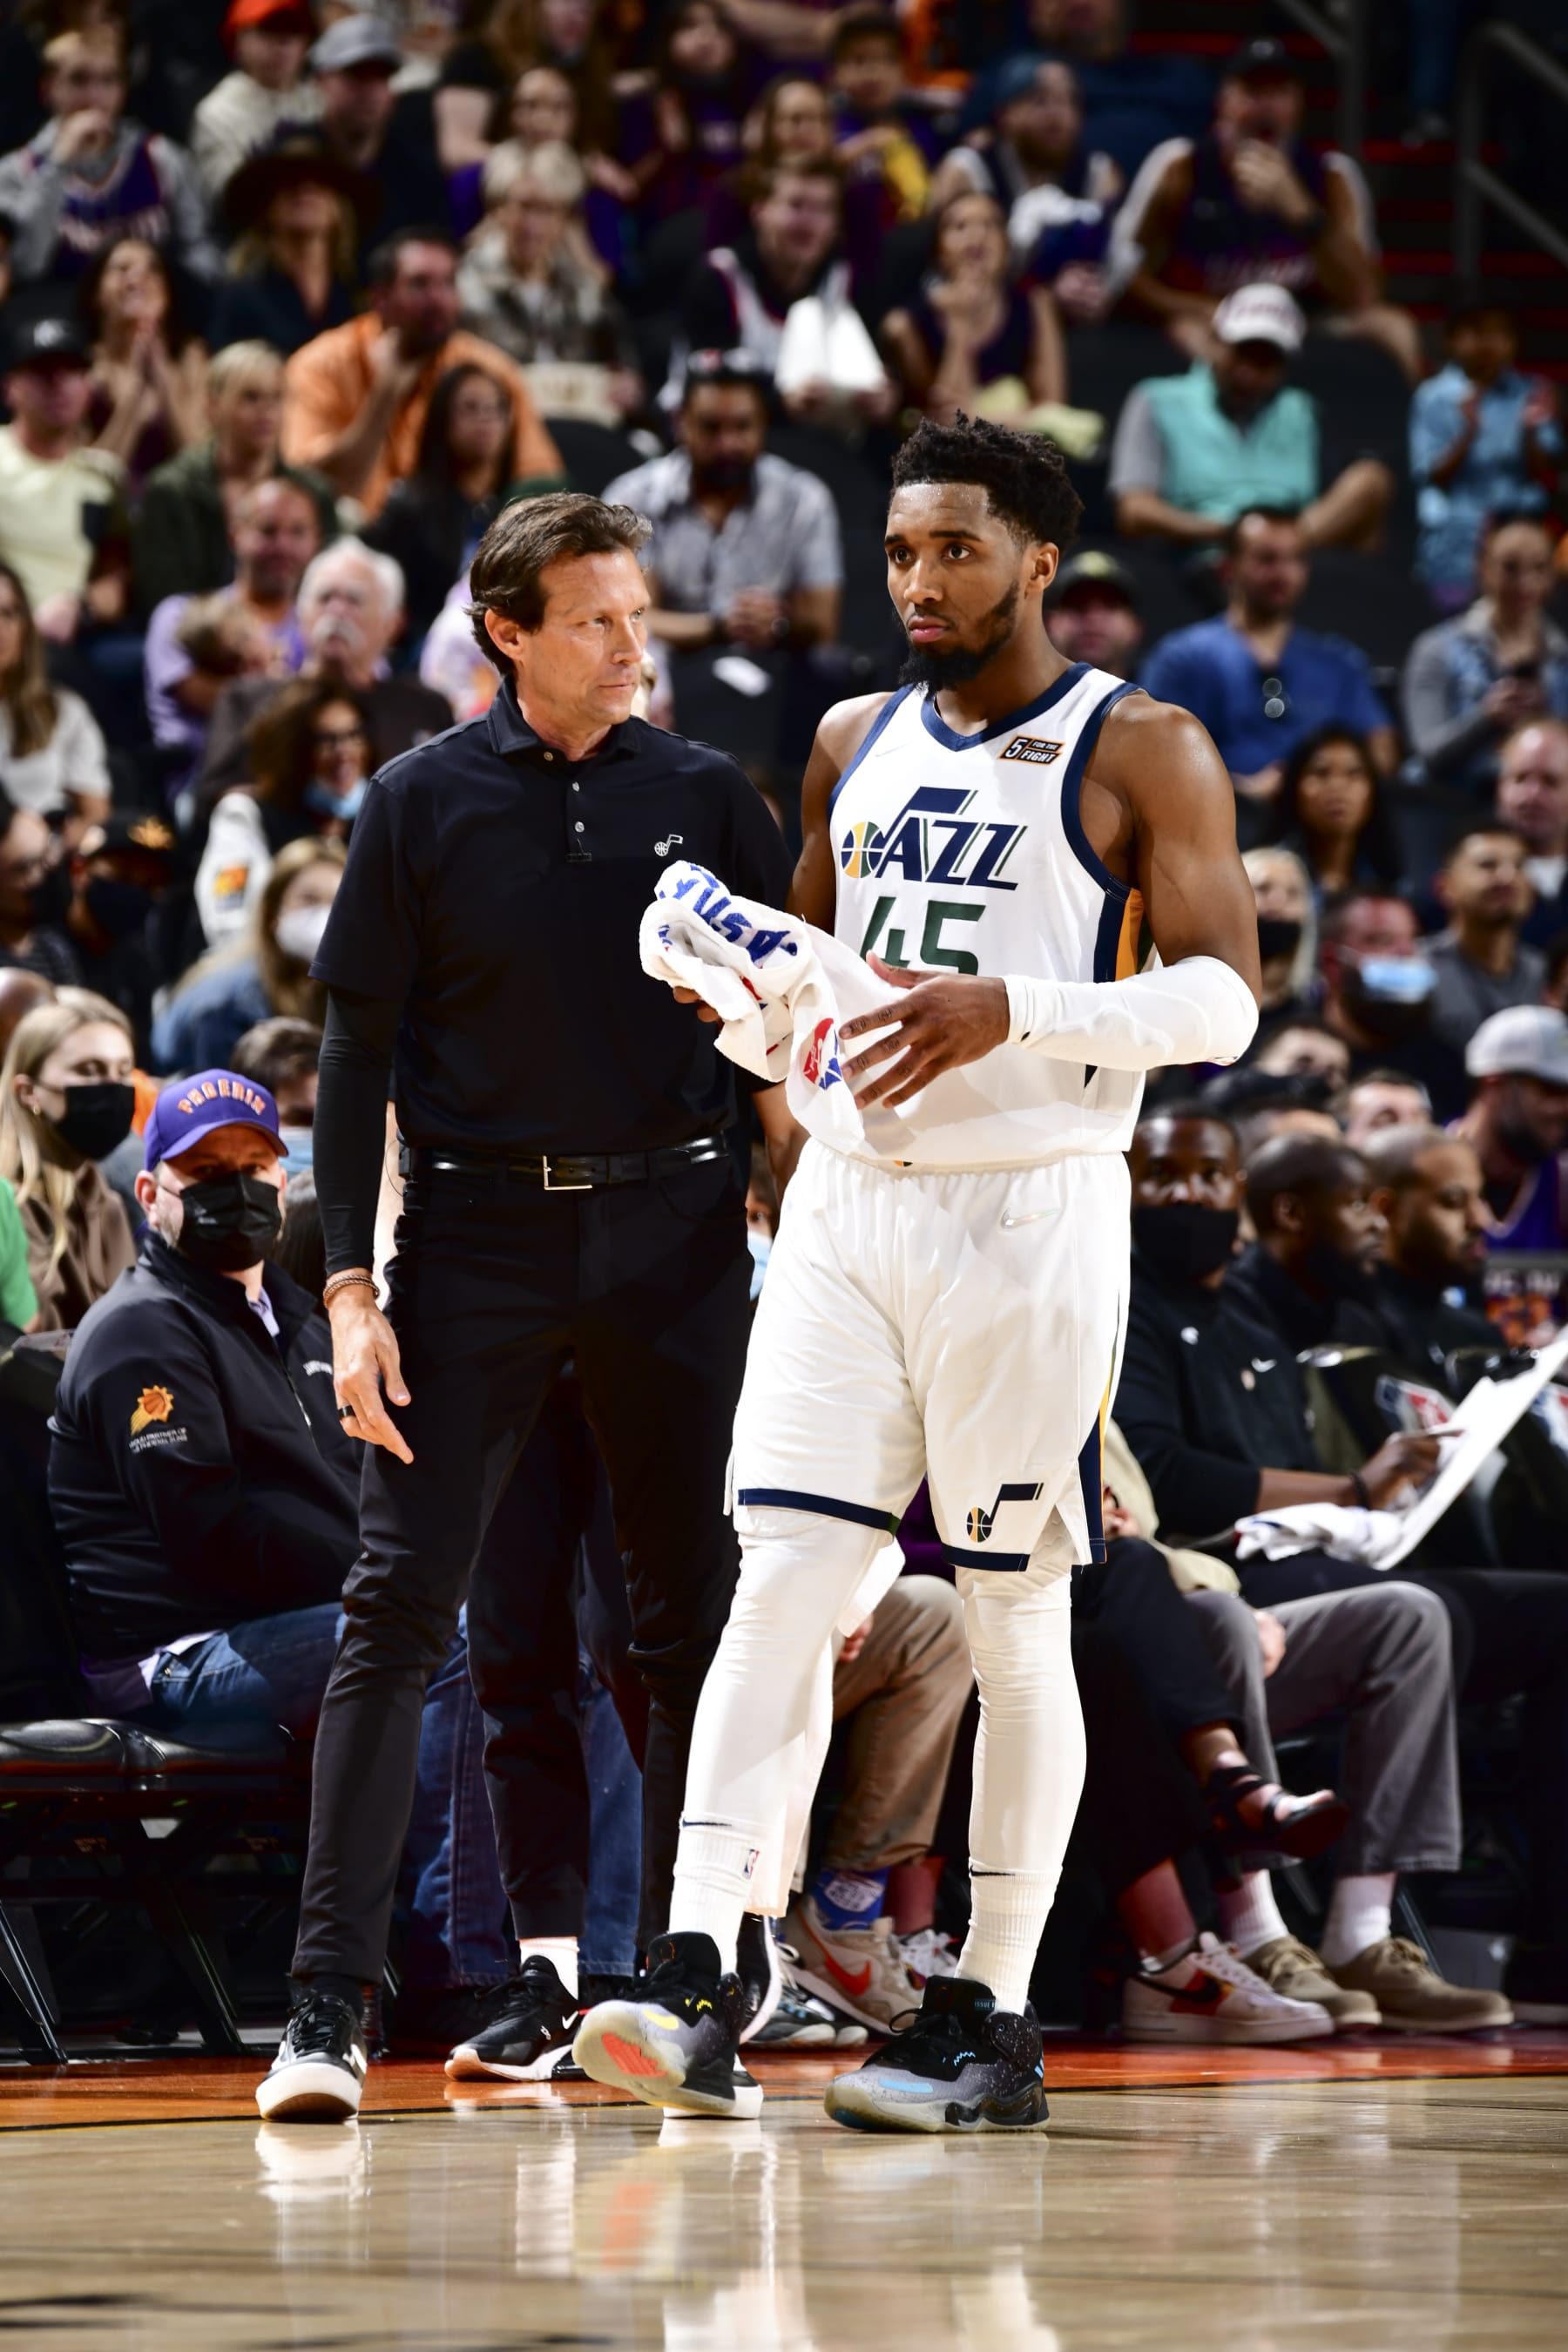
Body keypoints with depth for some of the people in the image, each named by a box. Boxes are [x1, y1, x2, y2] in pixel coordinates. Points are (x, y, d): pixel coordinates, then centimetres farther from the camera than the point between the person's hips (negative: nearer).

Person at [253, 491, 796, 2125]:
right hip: (475, 1236, -2)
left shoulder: (701, 795, 6)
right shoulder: (424, 806, 1)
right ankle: (328, 2001, -11)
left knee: (691, 1618, 3)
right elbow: (357, 1053, 2)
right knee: (398, 1604, -10)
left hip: (670, 1237, 2)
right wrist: (349, 1286, -6)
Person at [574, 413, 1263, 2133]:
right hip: (848, 1206, 4)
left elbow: (1222, 995, -11)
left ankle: (991, 2023, 9)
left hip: (1030, 1210, -4)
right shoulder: (856, 745, 14)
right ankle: (696, 1989, -16)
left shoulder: (1143, 753, -3)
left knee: (1013, 1619, 1)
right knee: (779, 1581, -8)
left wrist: (1017, 1010, -24)